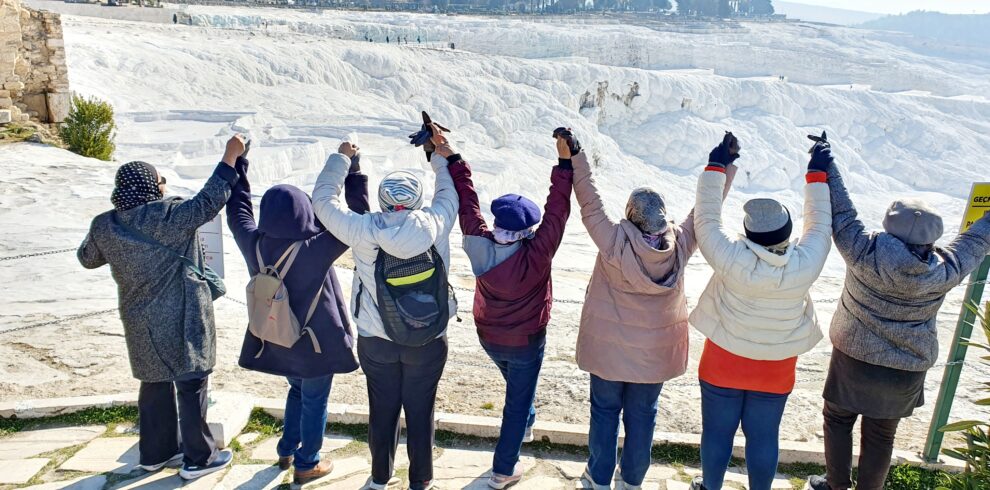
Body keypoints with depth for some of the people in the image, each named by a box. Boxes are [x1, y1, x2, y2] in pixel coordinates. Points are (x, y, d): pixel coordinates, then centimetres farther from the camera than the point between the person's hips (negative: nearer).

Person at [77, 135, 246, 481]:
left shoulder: (104, 225, 0)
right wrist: (230, 157, -20)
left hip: (140, 322, 7)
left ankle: (156, 453, 33)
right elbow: (208, 203, -23)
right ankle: (198, 458, 15)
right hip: (180, 319, -7)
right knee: (191, 386, 5)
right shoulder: (168, 215, -20)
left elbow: (87, 258, 16)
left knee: (155, 385, 20)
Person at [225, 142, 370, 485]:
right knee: (314, 402, 13)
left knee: (297, 391, 29)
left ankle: (286, 452, 40)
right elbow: (358, 218, -20)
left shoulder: (254, 244, -13)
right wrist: (353, 170, -14)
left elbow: (237, 210, 6)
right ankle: (307, 465, 27)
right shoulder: (316, 249, -27)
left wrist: (238, 163, 14)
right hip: (315, 342, -6)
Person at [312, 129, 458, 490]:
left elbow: (324, 199, -1)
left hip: (376, 340, 1)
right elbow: (449, 196, 7)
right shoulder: (435, 225, -15)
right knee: (420, 410, 13)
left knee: (382, 409, 17)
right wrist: (443, 158, 21)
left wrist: (341, 159, 11)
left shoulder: (364, 231, -16)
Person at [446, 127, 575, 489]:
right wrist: (565, 163, -30)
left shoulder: (478, 245, -23)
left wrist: (452, 158, -9)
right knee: (517, 402, 13)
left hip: (488, 337, 5)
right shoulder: (535, 256, -32)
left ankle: (526, 425, 59)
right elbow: (556, 212, -31)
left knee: (517, 383, 33)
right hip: (526, 341, -5)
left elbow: (466, 201, -16)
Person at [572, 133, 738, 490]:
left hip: (609, 349, -2)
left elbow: (590, 203, -22)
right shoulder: (680, 245, -18)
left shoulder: (614, 244, -26)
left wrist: (574, 157, -17)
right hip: (656, 352, 2)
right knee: (642, 415, 19)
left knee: (604, 410, 17)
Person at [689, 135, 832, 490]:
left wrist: (716, 167, -6)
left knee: (717, 432, 16)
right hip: (775, 370, 2)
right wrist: (817, 175, 7)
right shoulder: (805, 265, -22)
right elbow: (820, 225, -3)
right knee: (763, 437, 18)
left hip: (724, 362, -1)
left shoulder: (732, 261, -28)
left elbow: (706, 220, -15)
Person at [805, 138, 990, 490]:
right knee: (880, 434, 18)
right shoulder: (945, 272, -15)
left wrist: (826, 168, -9)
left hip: (854, 360, -2)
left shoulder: (864, 255, -24)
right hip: (906, 371, 2)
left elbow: (842, 215, -17)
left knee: (838, 419, 20)